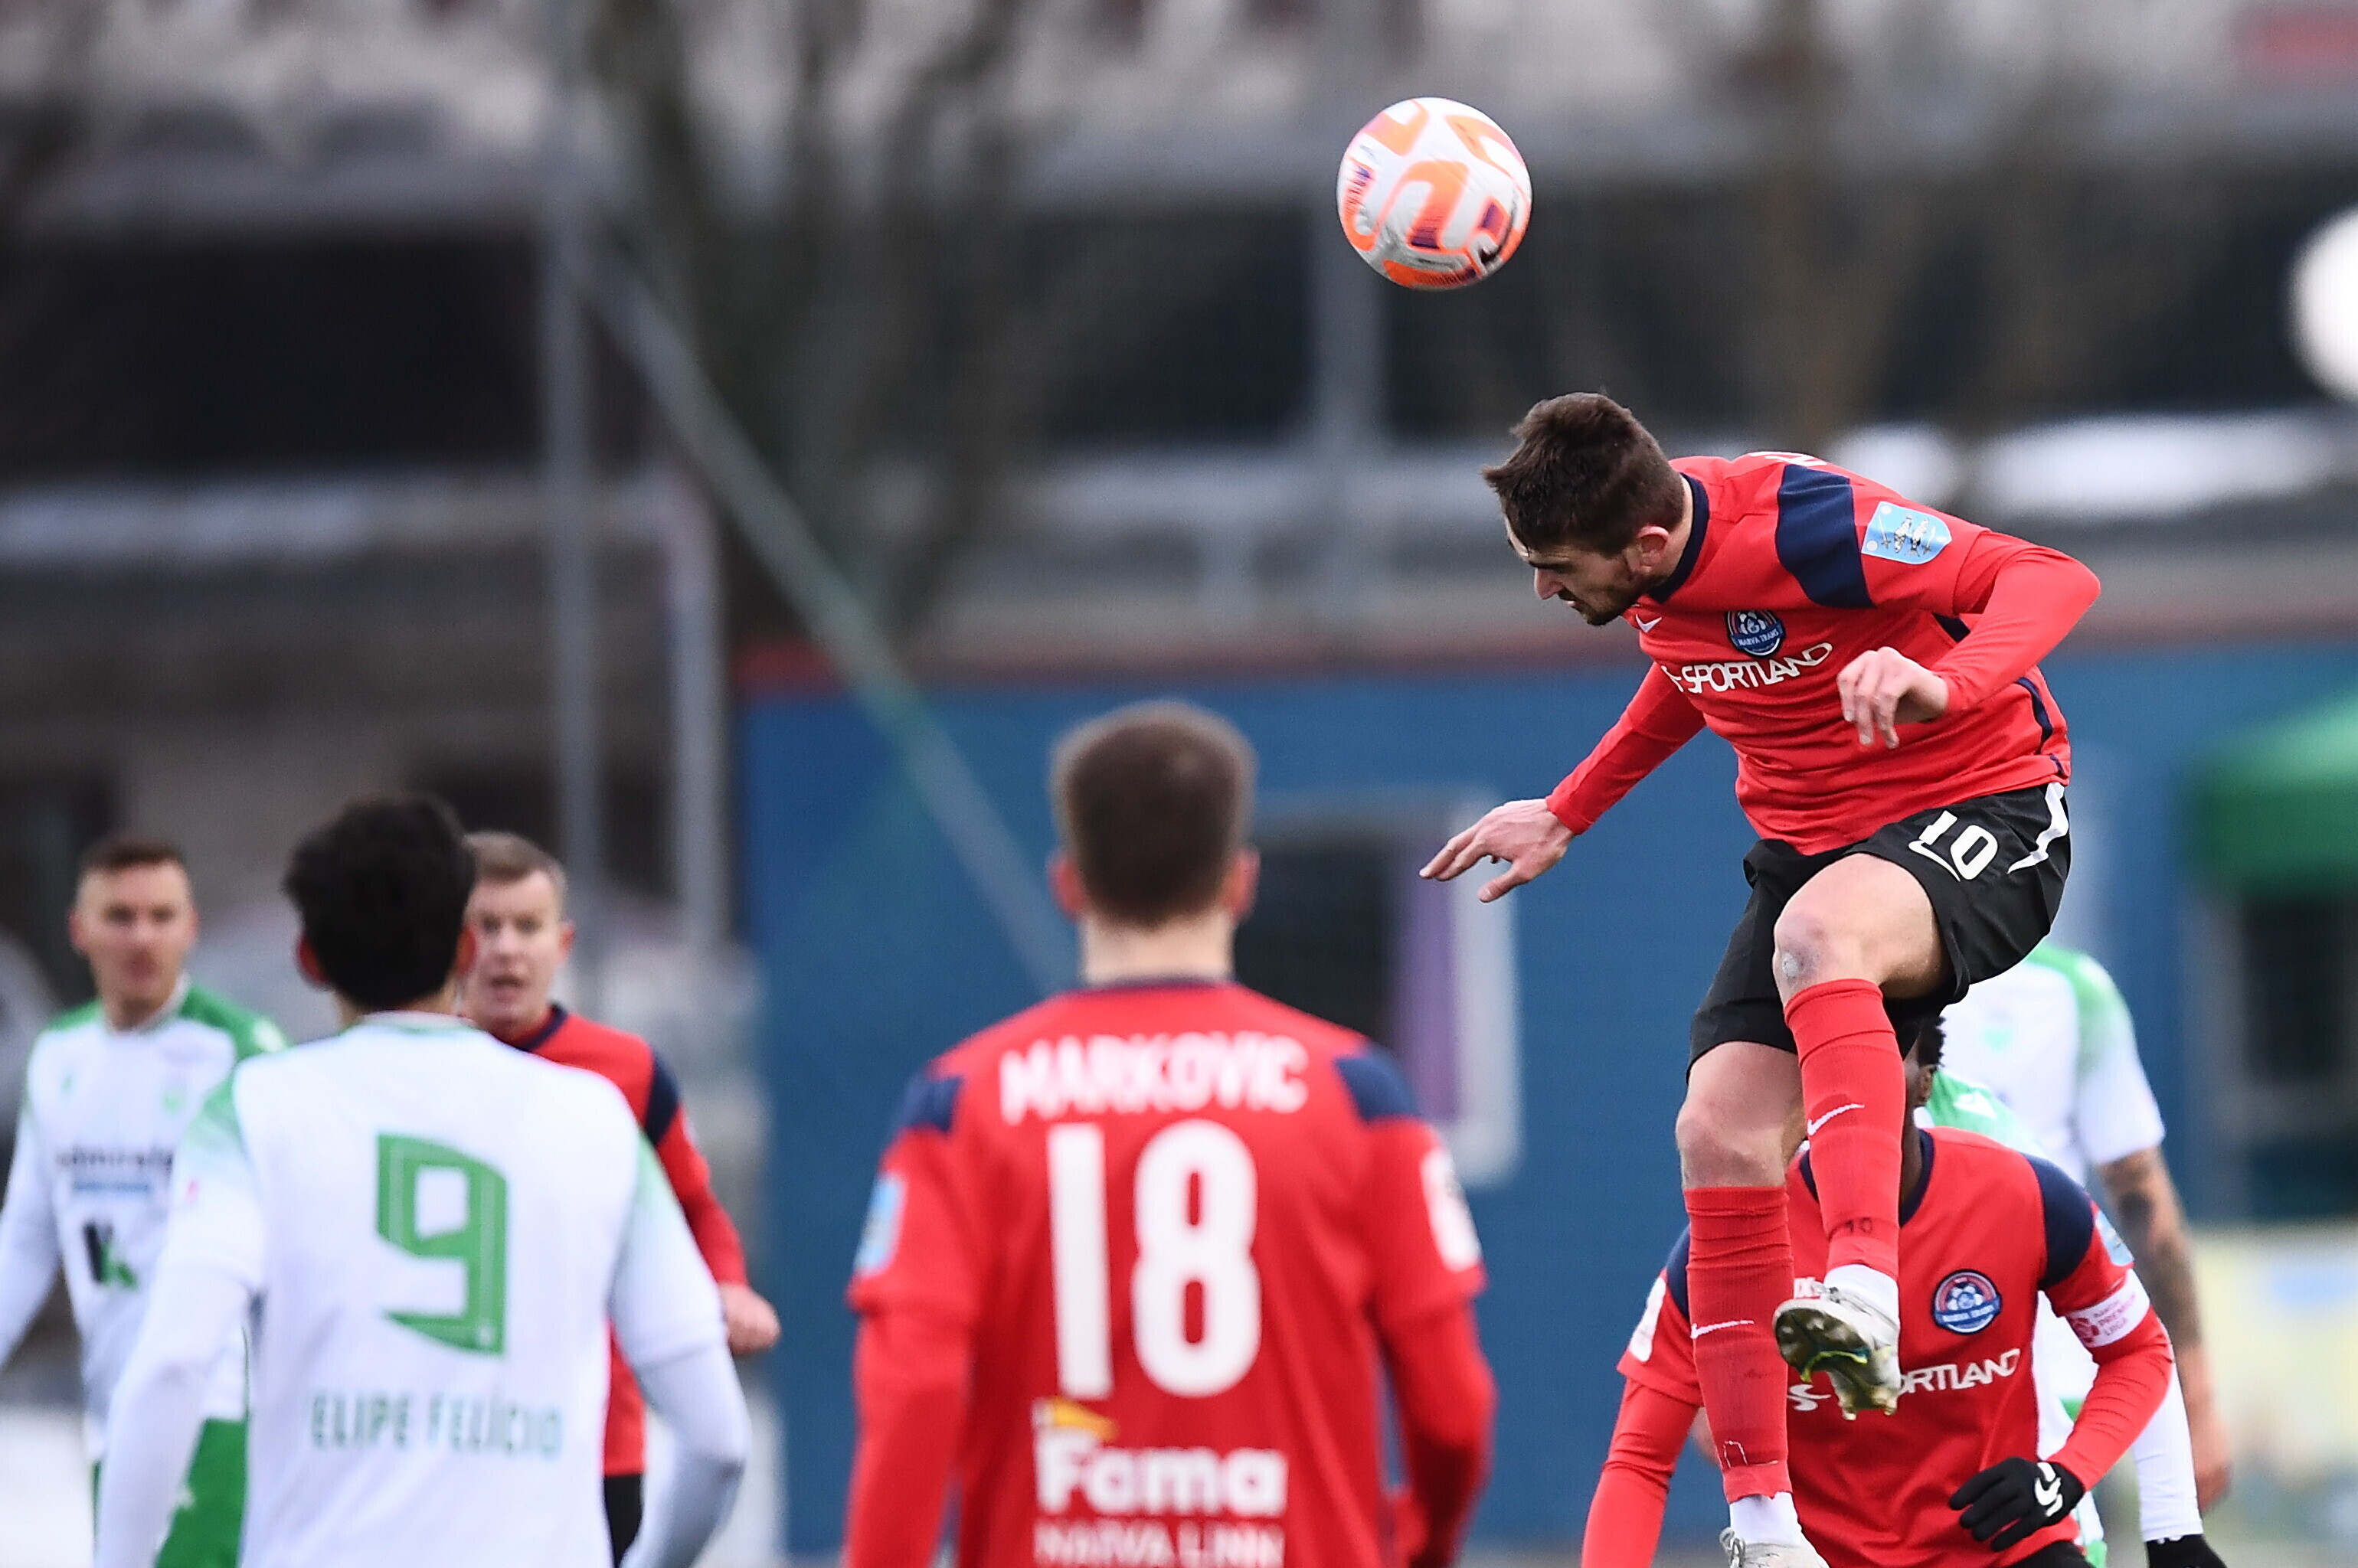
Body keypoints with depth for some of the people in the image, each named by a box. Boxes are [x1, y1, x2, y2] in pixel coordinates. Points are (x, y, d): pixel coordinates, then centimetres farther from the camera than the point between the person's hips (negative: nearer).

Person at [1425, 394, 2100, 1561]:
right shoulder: (1654, 573, -2)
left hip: (1979, 809, -8)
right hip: (1812, 841, 8)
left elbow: (2052, 578, -28)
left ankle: (1865, 1293, -53)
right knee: (1718, 1137, -8)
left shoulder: (1799, 523, -26)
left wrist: (1944, 685, -46)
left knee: (1816, 933, -40)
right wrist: (1566, 815, 26)